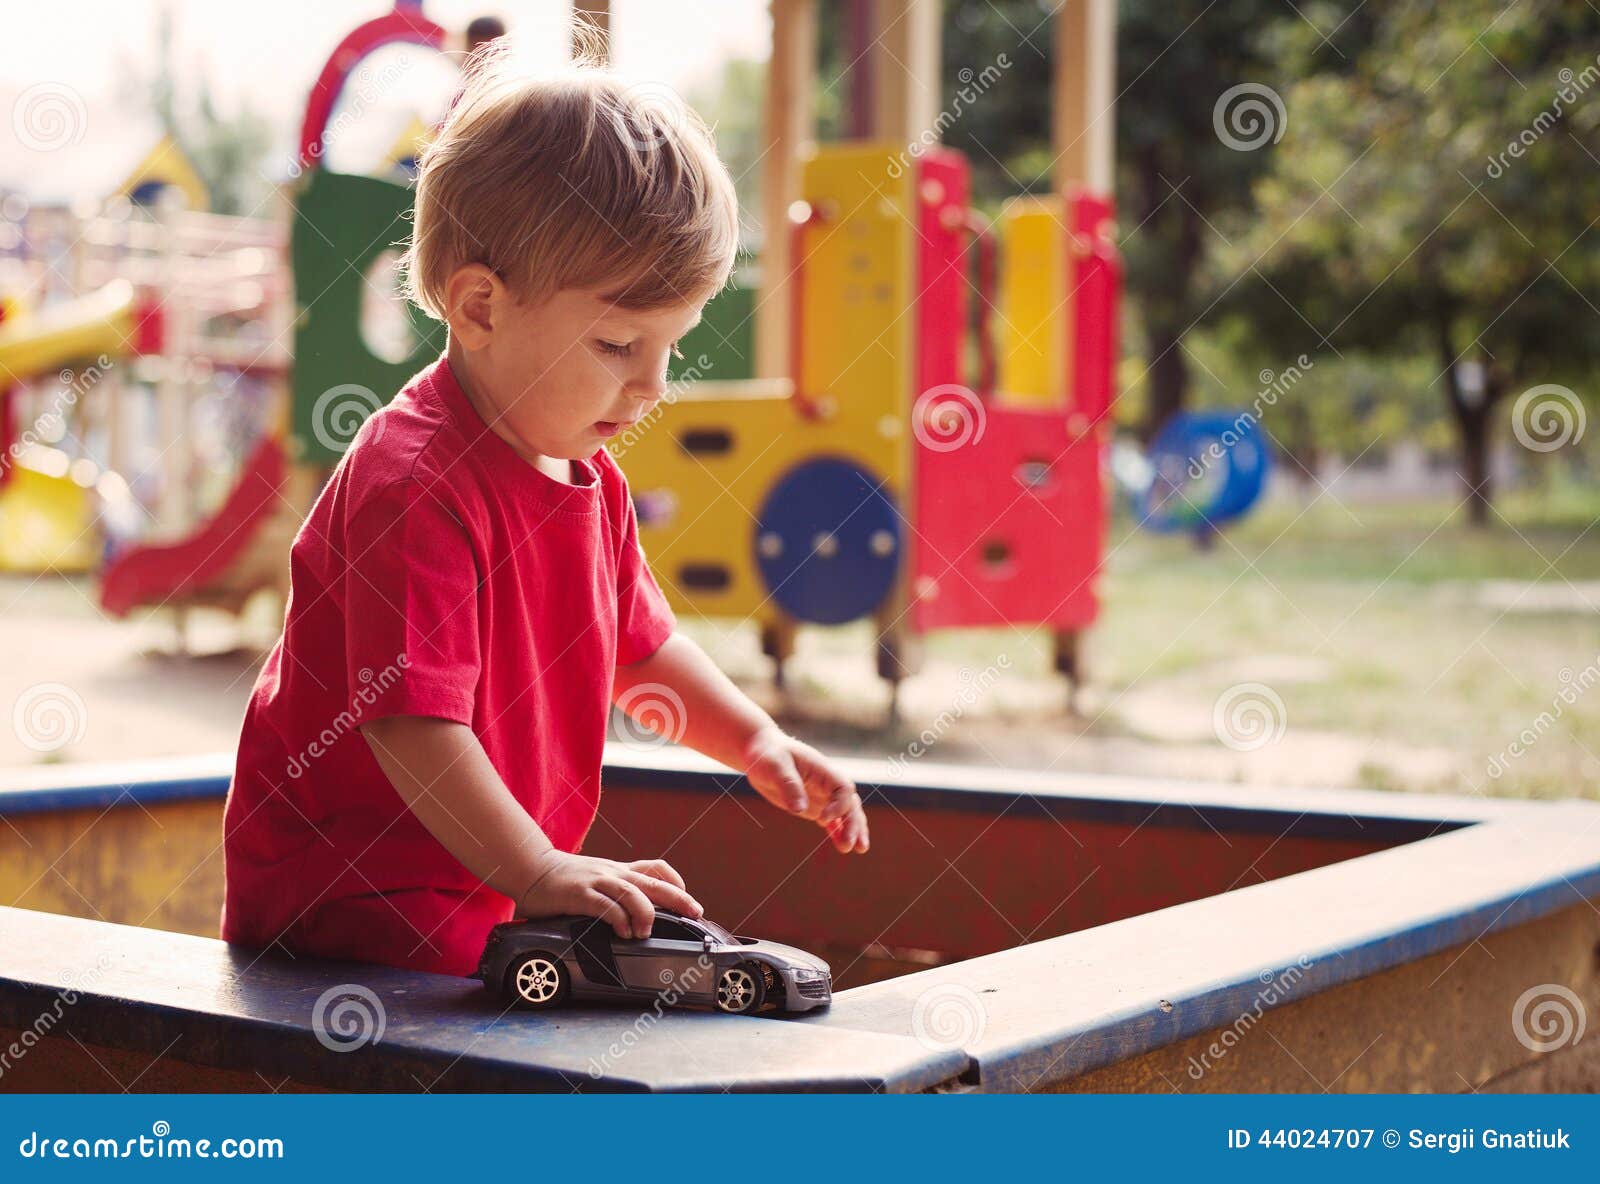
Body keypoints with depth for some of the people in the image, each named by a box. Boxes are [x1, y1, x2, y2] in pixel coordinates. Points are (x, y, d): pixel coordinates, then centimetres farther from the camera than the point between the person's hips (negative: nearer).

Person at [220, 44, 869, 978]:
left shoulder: (592, 480, 8)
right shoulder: (414, 484, -23)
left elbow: (637, 647, 24)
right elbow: (410, 721, -29)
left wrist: (756, 741, 13)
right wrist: (538, 874, -30)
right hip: (347, 899, -9)